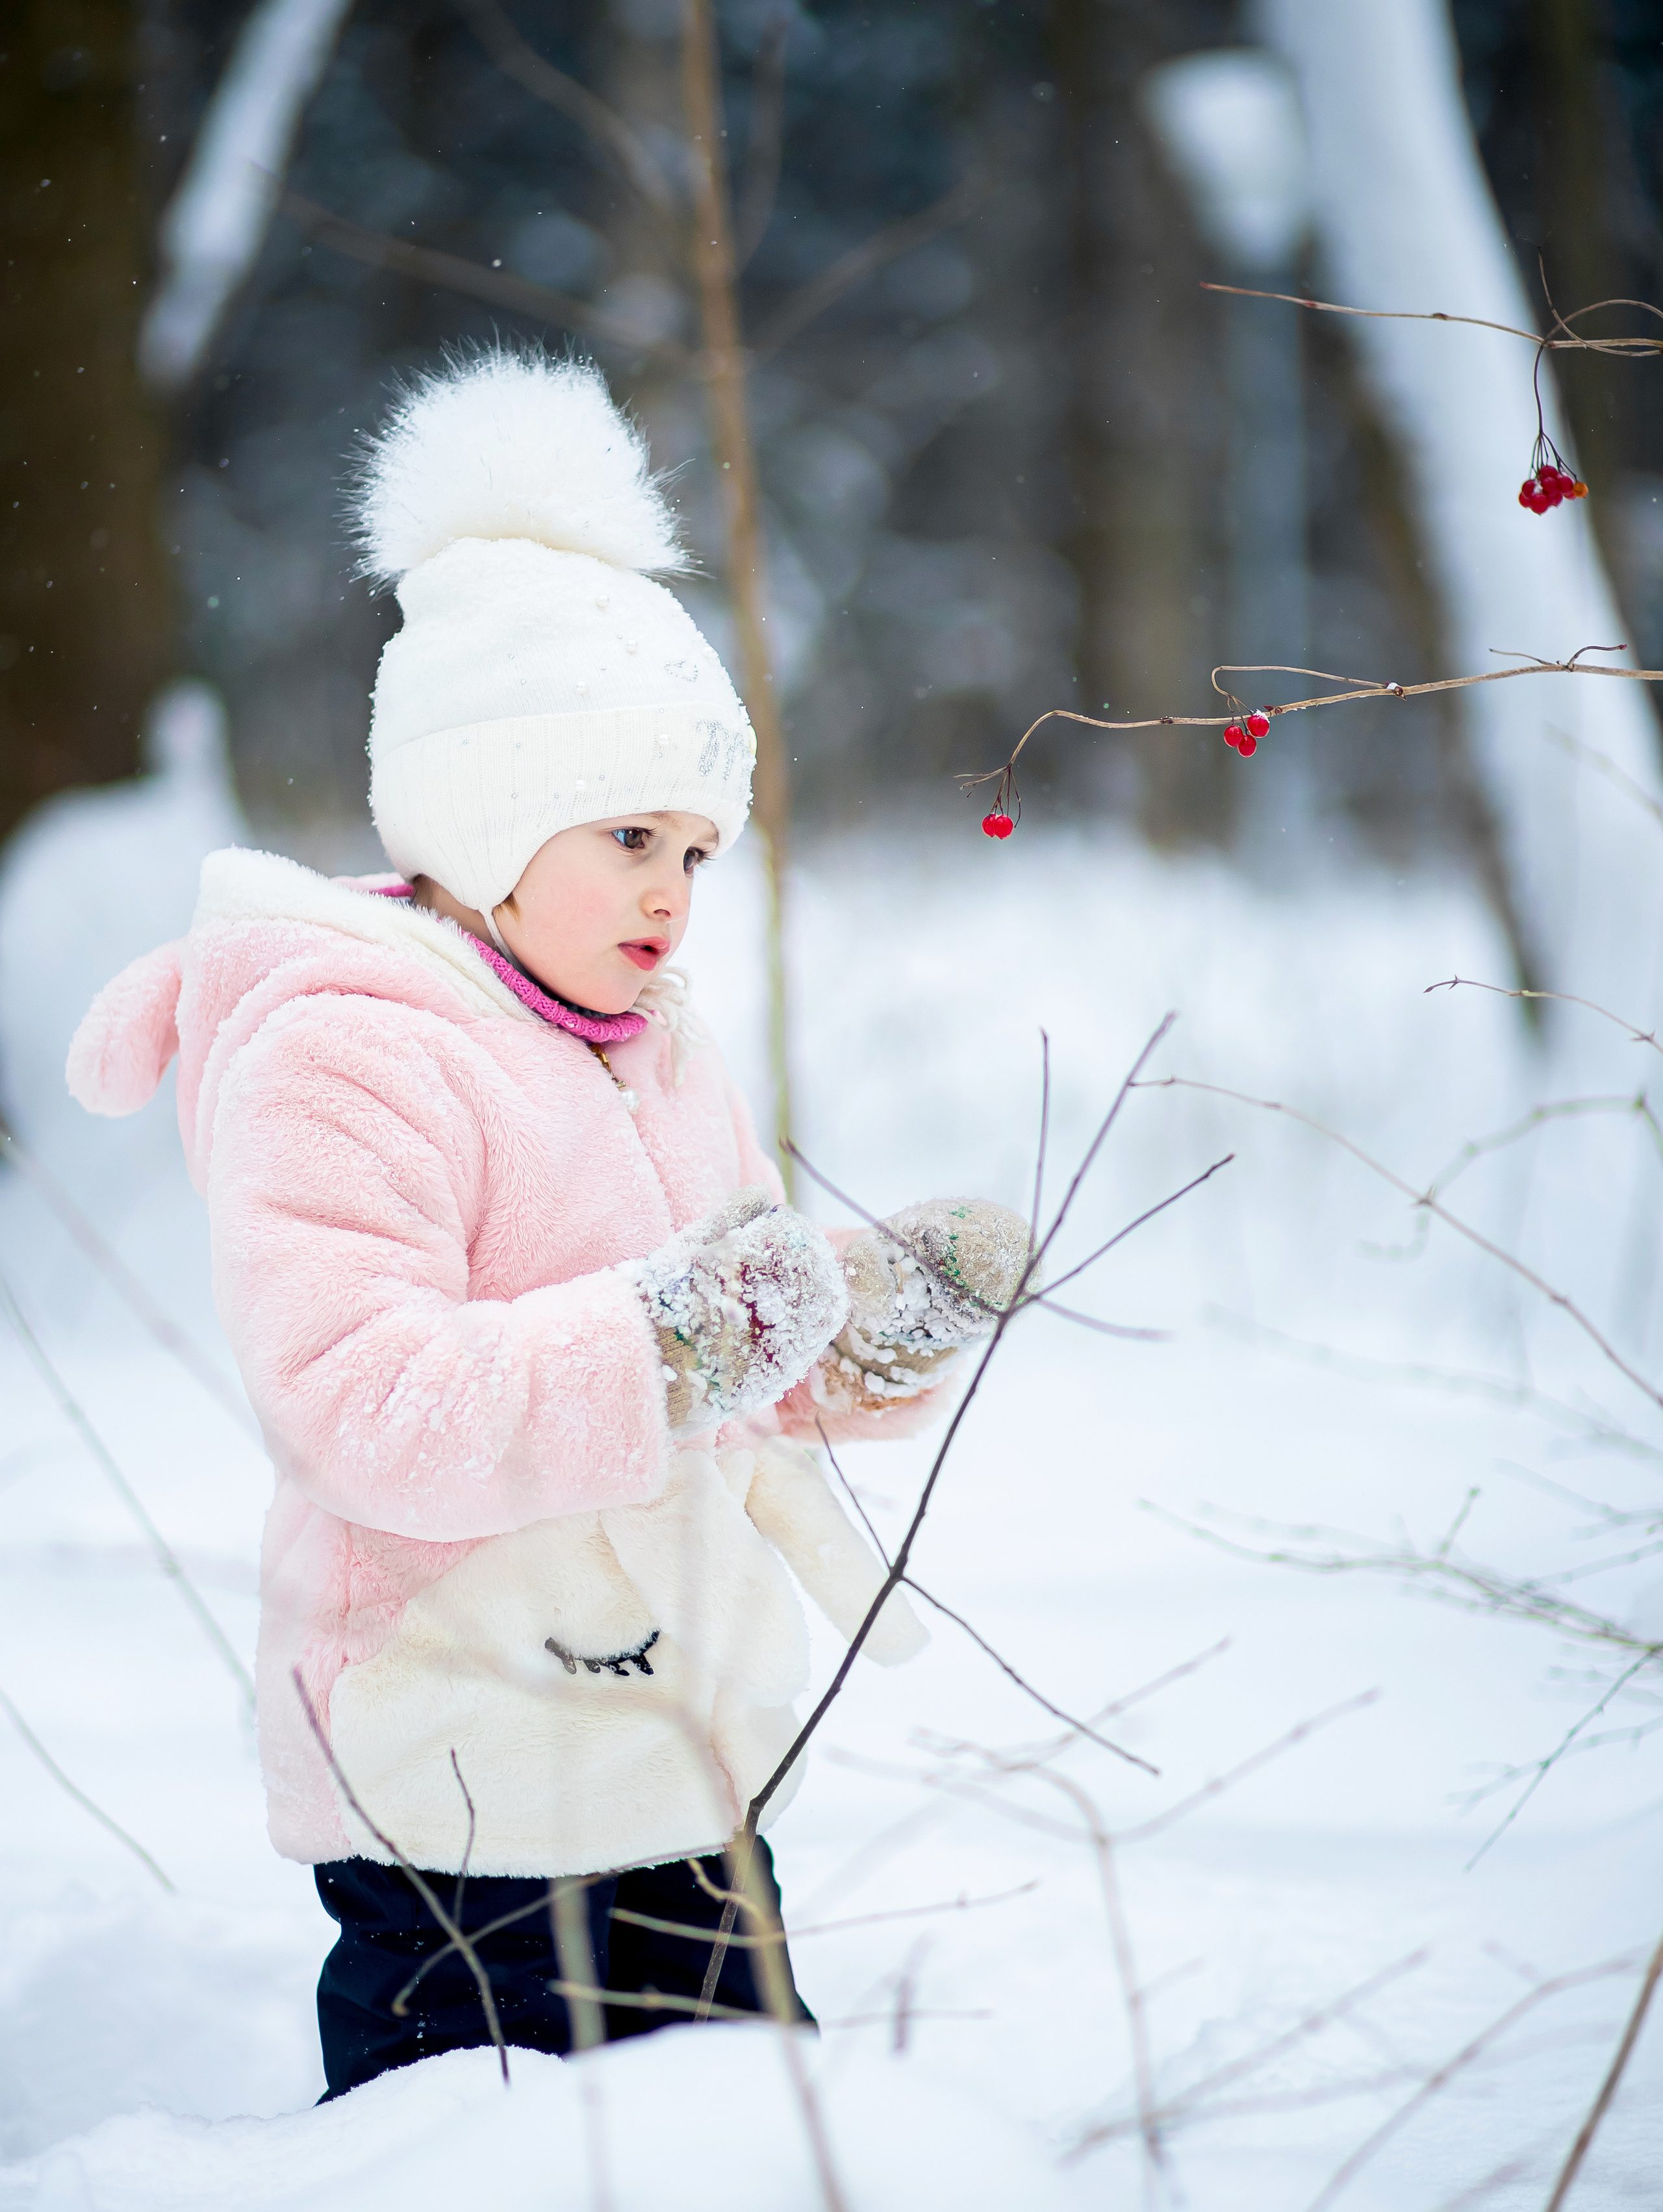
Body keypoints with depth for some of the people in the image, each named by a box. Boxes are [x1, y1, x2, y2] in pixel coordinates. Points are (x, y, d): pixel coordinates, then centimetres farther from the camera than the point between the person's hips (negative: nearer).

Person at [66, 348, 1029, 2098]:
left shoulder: (650, 1047, 17)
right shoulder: (341, 1054, -12)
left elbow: (760, 1364, 21)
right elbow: (362, 1410, -24)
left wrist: (891, 1312, 0)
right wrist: (667, 1351, -32)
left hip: (683, 1775, 9)